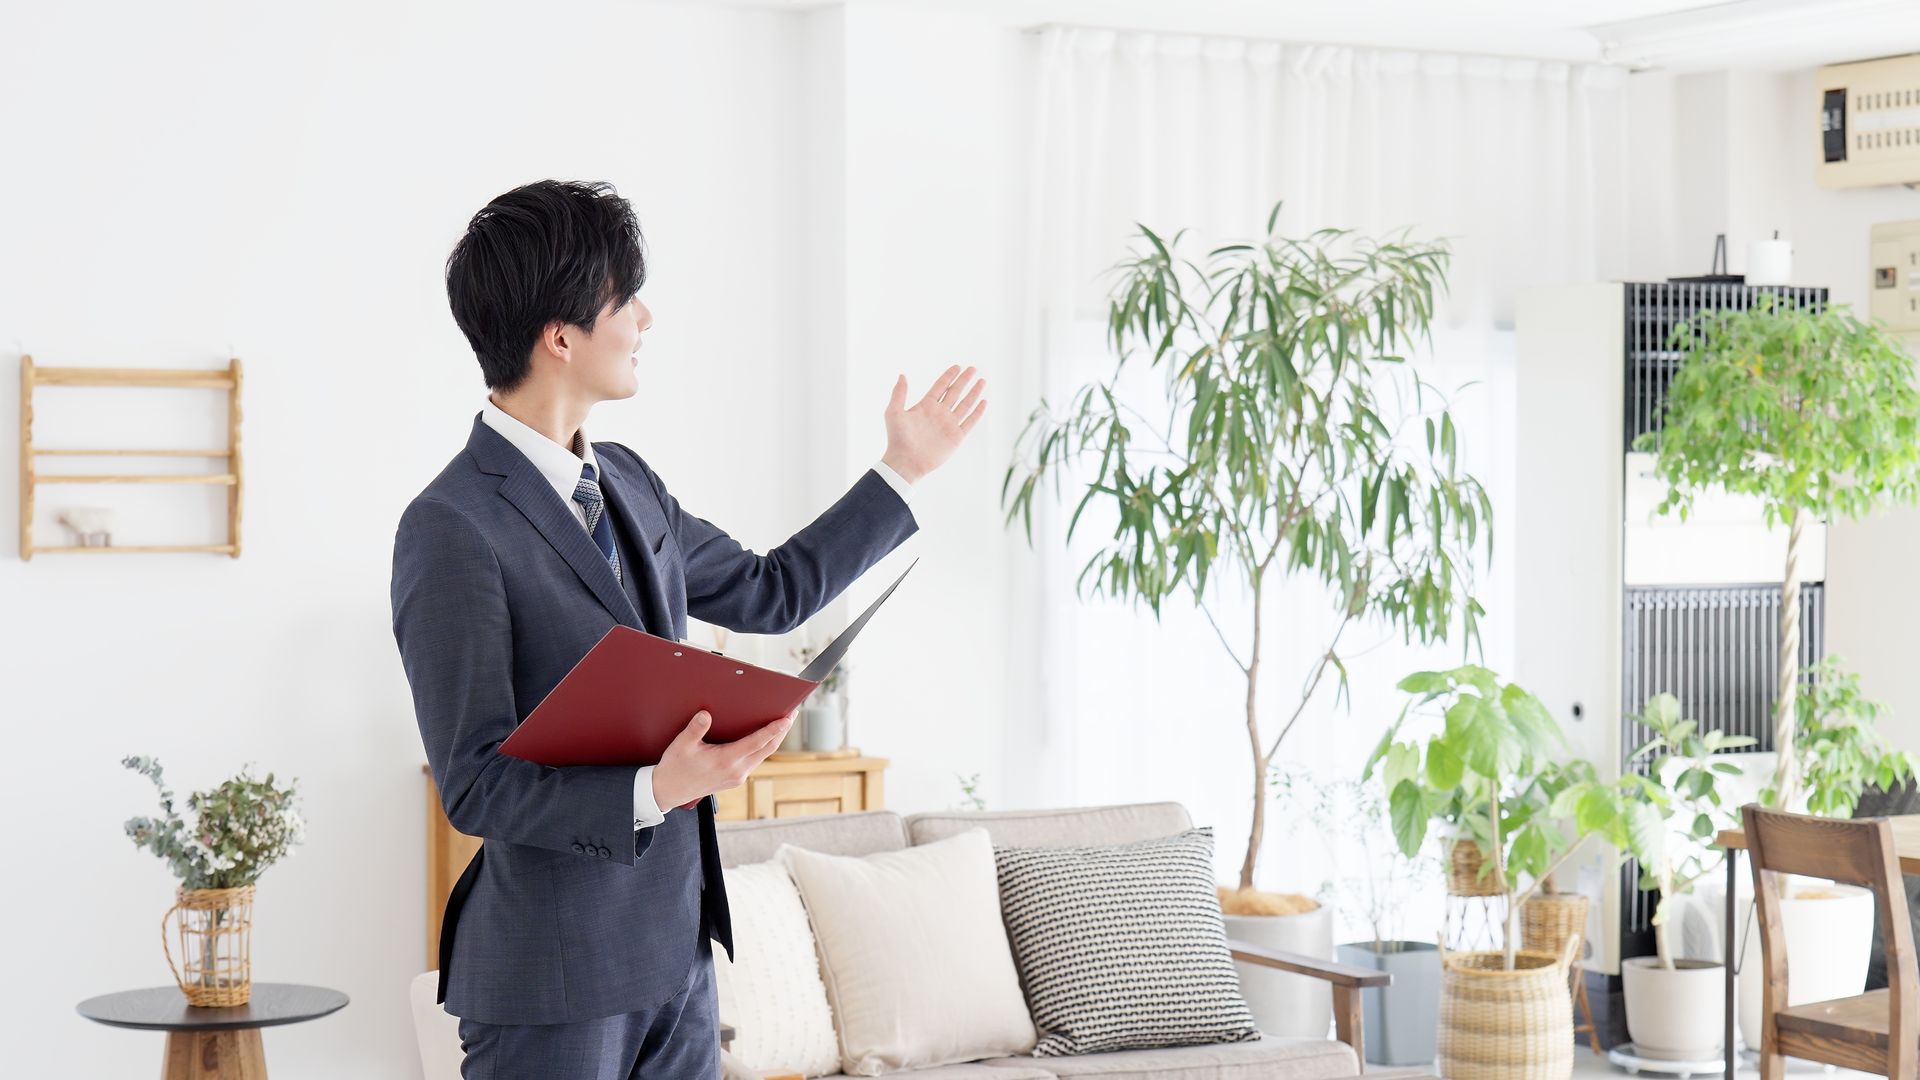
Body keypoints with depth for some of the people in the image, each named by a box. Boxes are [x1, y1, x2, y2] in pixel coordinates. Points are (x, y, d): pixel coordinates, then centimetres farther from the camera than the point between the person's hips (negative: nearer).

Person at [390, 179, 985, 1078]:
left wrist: (902, 471, 26)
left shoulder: (625, 482, 10)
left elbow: (768, 594, 24)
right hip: (554, 977, -8)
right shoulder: (450, 529, -17)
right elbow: (476, 786, -19)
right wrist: (653, 790, -32)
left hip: (673, 949, 8)